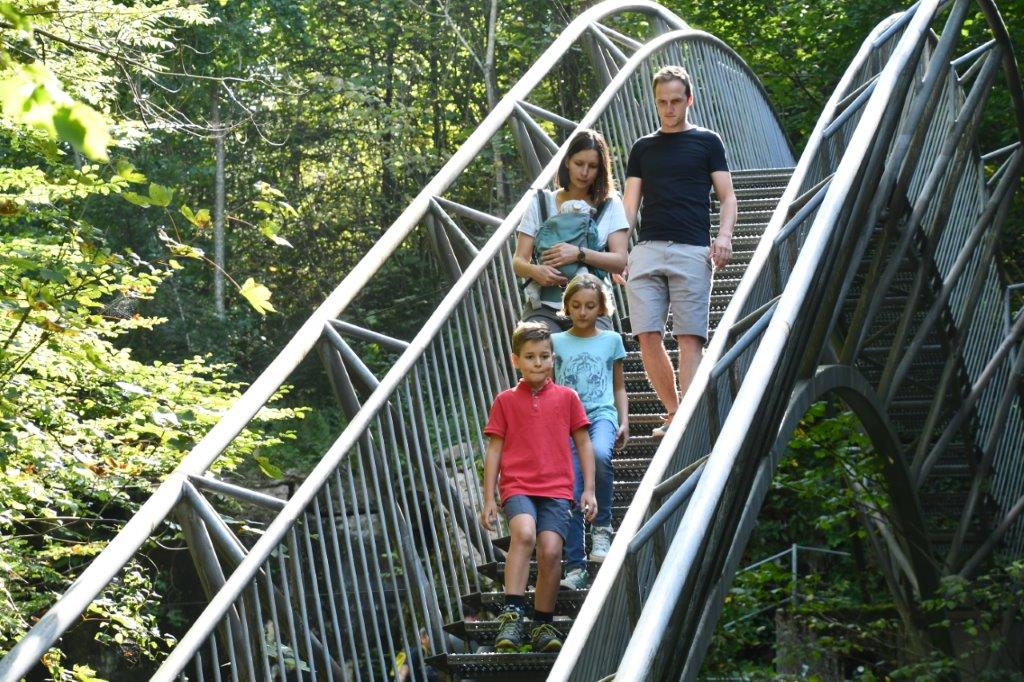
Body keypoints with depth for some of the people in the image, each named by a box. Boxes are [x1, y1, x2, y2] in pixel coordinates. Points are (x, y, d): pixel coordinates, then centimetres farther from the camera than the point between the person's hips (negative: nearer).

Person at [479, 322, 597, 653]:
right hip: (517, 486, -1)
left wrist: (589, 490, 6)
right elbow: (494, 450, 9)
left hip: (556, 489, 1)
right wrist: (489, 499, 5)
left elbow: (583, 444, 13)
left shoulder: (567, 397, 11)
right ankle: (512, 614, -26)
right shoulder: (505, 401, 10)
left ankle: (543, 625, 1)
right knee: (524, 533, -29)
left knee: (550, 550, -16)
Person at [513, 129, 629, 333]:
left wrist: (579, 254, -17)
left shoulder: (610, 206, 11)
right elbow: (518, 262, 7)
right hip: (544, 307, 0)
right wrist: (534, 270, -17)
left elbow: (619, 261, -1)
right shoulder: (541, 203, 12)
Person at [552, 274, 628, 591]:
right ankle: (575, 567, -5)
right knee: (571, 494, -10)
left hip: (601, 414, -1)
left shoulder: (611, 340, 14)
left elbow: (619, 387, 19)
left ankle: (603, 526, -18)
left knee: (599, 455, -36)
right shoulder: (557, 342, 12)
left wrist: (624, 422, 6)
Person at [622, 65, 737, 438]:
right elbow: (629, 204, 16)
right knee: (648, 336, -5)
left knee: (689, 338, -7)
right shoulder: (643, 147, 19)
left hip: (692, 251, -3)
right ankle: (672, 413, 8)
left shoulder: (707, 141, 12)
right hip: (647, 250, 3)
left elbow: (727, 197, 7)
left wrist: (724, 235, -11)